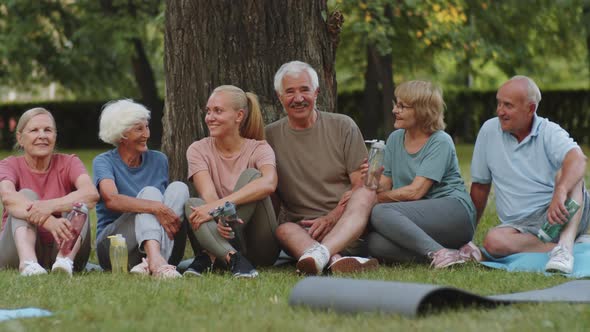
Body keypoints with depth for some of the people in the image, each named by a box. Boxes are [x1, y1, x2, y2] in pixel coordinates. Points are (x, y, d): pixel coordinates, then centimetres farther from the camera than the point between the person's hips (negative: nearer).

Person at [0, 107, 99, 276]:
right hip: (21, 249, -1)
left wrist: (51, 205, -39)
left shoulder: (68, 163, 4)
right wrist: (50, 222, -43)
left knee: (79, 203, -20)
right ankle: (28, 262, -51)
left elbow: (92, 194, -20)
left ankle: (65, 260, -50)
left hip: (63, 249, 1)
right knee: (27, 195, -22)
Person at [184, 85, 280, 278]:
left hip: (261, 247, -1)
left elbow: (269, 184, -26)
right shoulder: (198, 150, 3)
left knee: (250, 175, -21)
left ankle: (209, 255, -31)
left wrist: (218, 205, -36)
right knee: (192, 204, -26)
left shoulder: (259, 149, -2)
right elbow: (208, 194, -15)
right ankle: (233, 258, -49)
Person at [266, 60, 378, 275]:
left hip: (349, 227, -1)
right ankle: (337, 261, -59)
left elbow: (365, 187, 3)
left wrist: (333, 217, -14)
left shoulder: (343, 126, 9)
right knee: (284, 229, -32)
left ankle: (319, 254, -55)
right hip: (302, 229, 1)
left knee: (363, 196, -31)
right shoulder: (270, 137, 11)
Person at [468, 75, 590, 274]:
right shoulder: (490, 130, 6)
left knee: (565, 174, -29)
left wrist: (560, 193, -47)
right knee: (492, 241, -32)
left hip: (557, 219, -2)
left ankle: (565, 244, -44)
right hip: (520, 226, 2)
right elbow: (480, 186, 15)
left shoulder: (549, 132, -4)